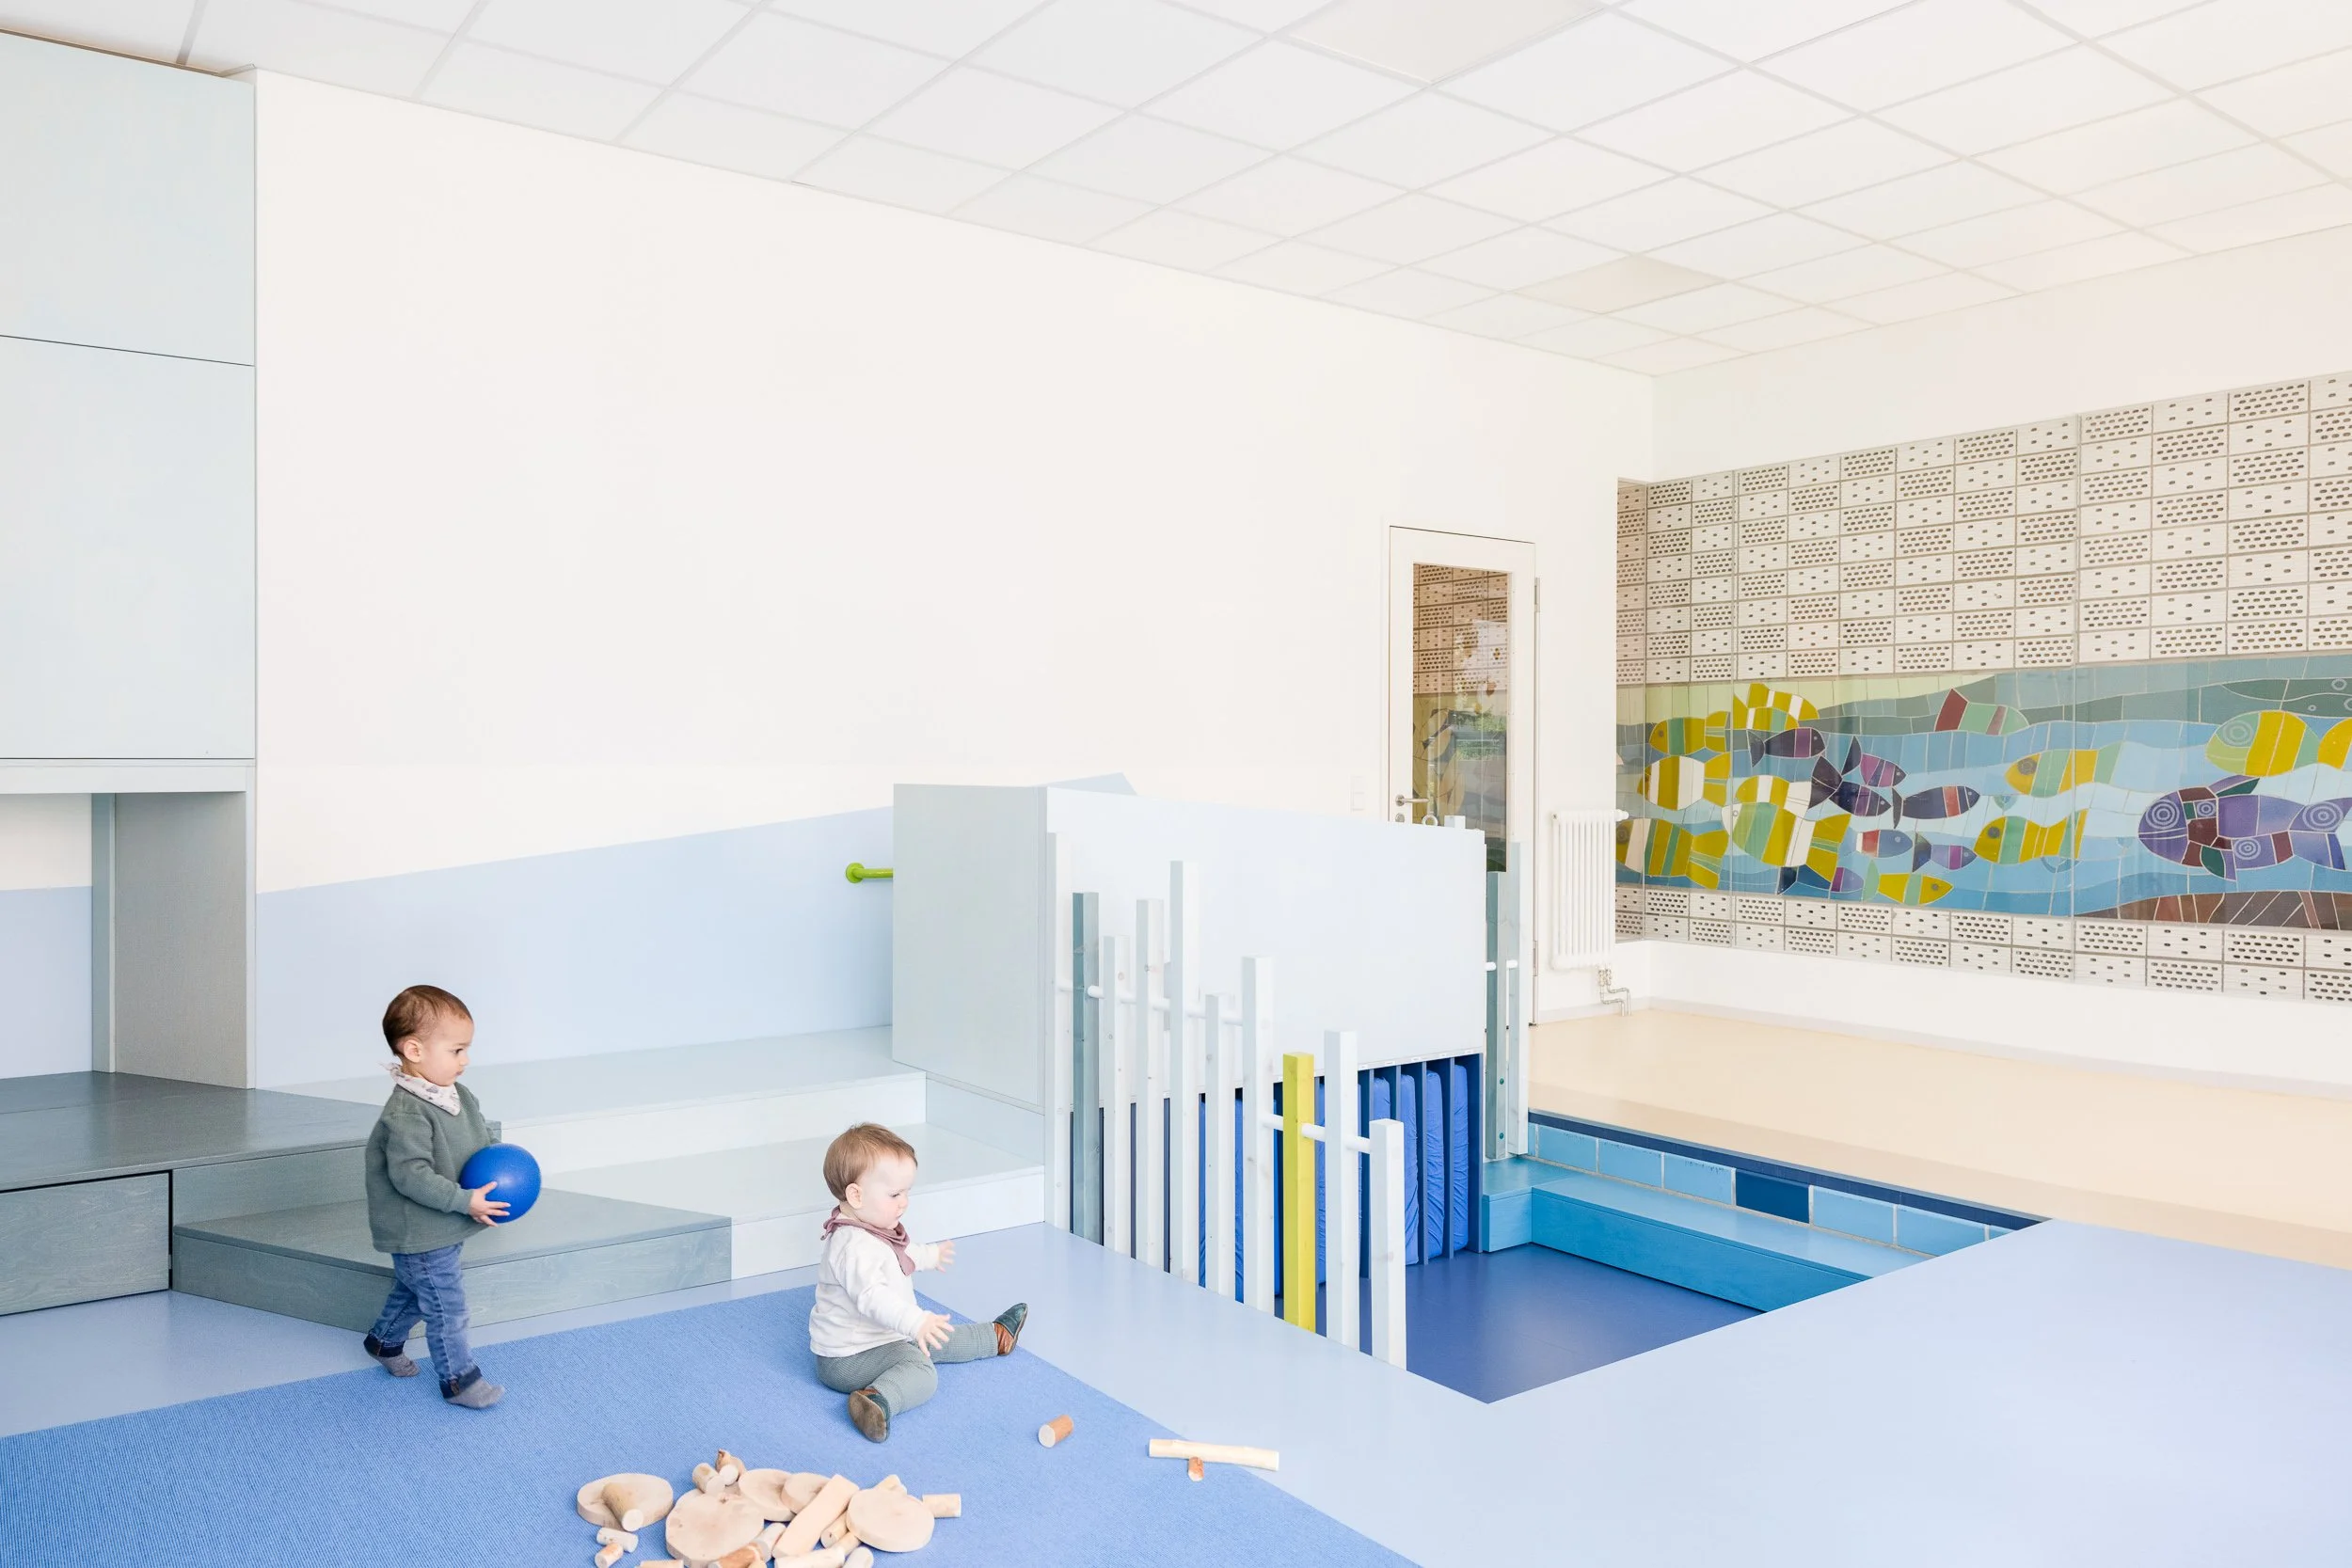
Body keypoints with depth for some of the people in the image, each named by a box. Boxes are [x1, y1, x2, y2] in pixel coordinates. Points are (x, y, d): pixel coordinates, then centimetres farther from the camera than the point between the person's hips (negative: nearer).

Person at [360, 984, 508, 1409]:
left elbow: (483, 1138, 14)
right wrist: (465, 1201, -31)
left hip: (446, 1229, 9)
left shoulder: (460, 1096, 0)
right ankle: (459, 1379, 16)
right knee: (447, 1307, 2)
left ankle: (384, 1340, 51)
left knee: (415, 1290, 29)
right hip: (420, 1235, -9)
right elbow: (410, 1175, -32)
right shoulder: (406, 1114, -29)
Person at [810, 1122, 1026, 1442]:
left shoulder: (873, 1228, 6)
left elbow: (901, 1254, 29)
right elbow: (872, 1296, -44)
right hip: (848, 1357, -11)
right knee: (921, 1372, -31)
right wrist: (917, 1322, -54)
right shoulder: (855, 1247, -30)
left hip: (886, 1334, 11)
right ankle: (877, 1401, -53)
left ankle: (997, 1337, 41)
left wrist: (930, 1254, 45)